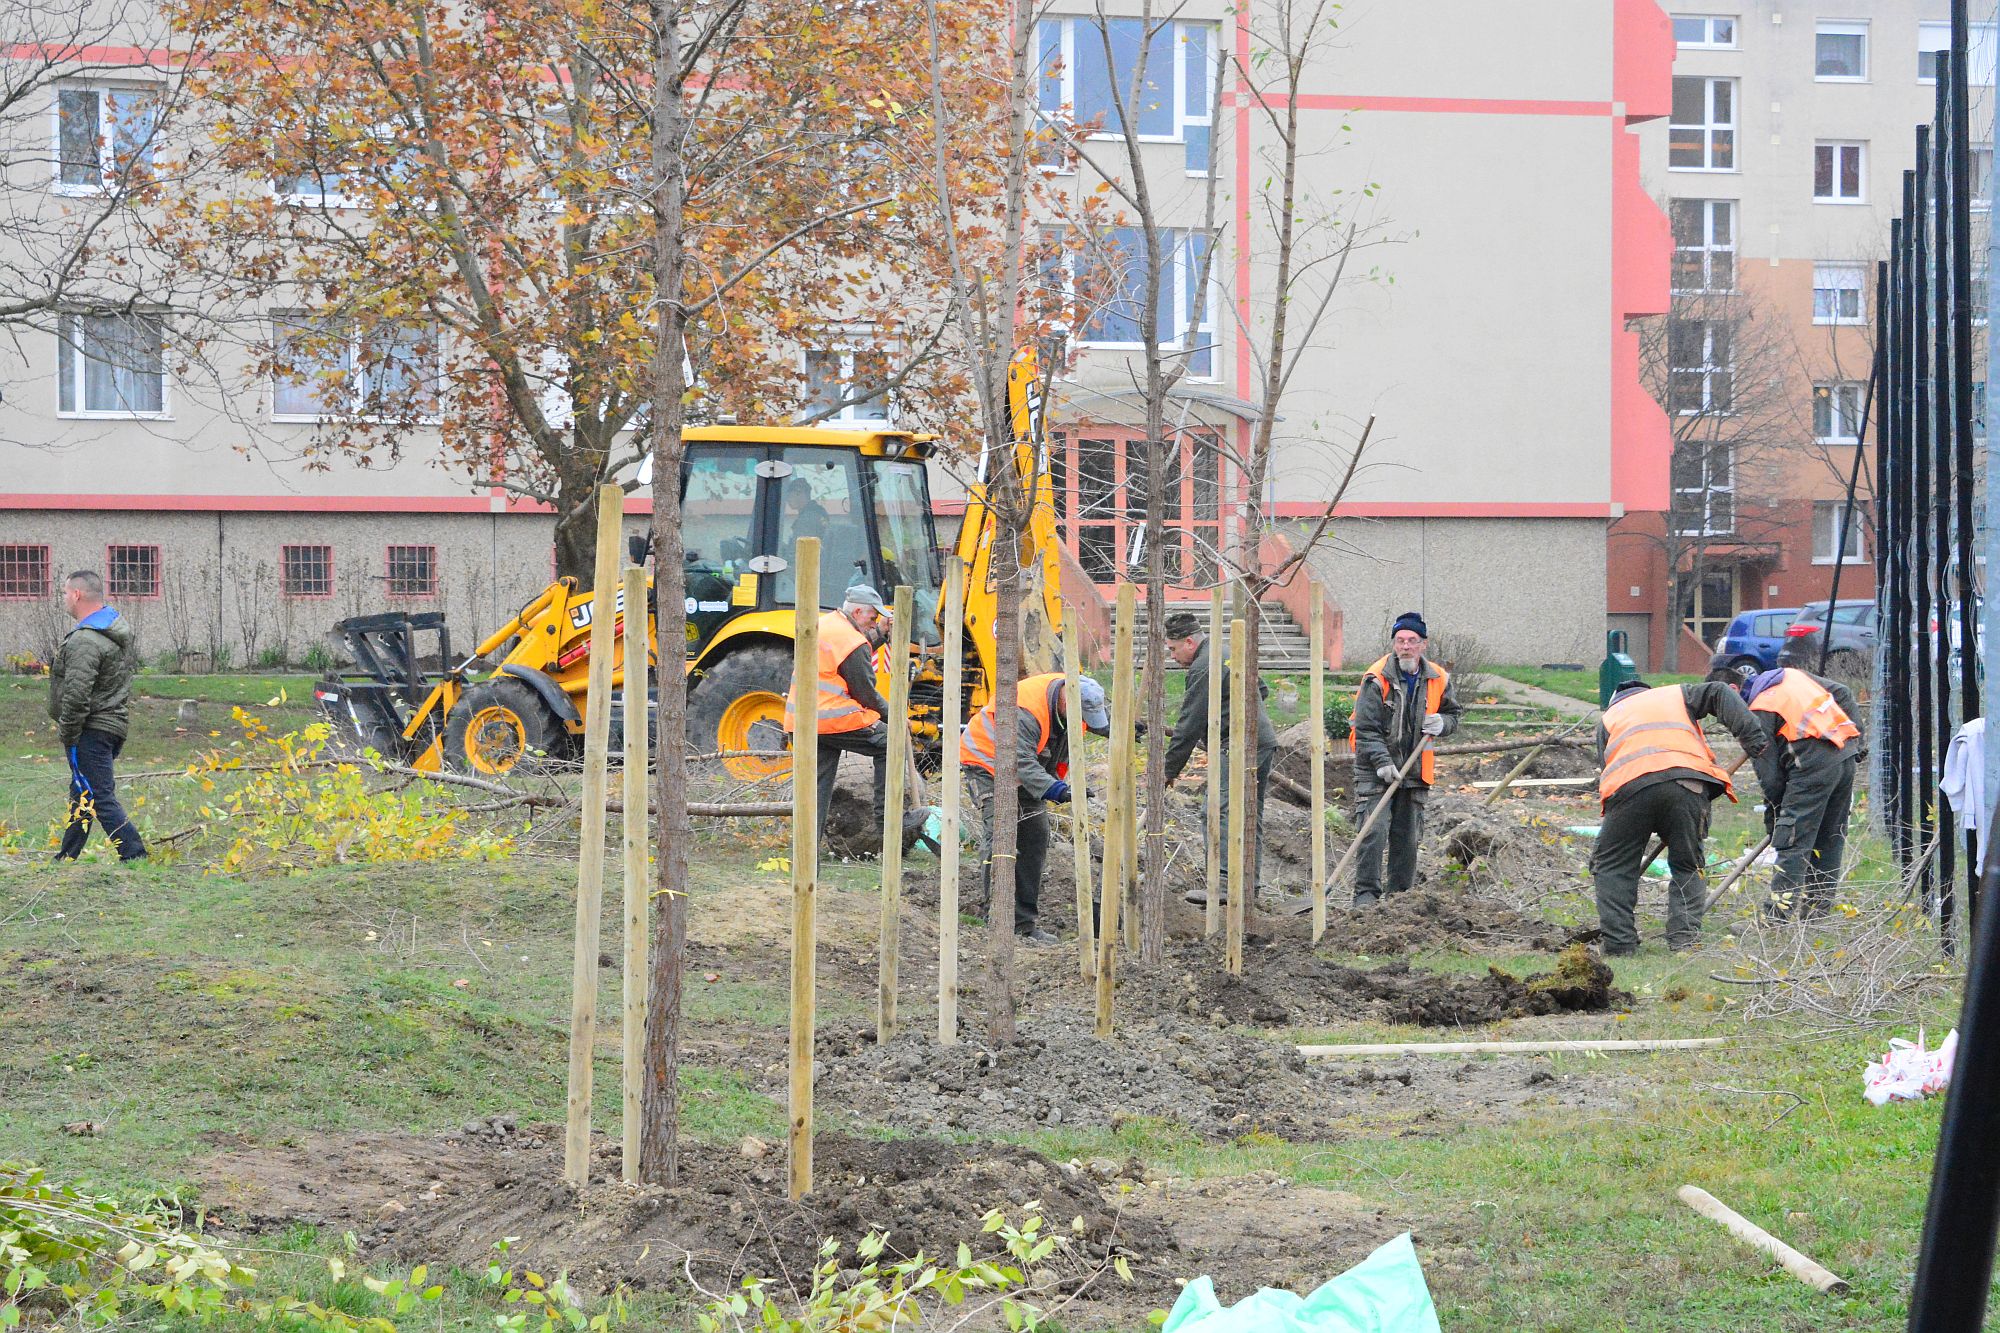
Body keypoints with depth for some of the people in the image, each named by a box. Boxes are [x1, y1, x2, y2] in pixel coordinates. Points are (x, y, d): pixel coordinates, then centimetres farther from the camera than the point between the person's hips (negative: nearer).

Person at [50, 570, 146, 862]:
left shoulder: (85, 641, -21)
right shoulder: (122, 628, 11)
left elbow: (76, 695, -26)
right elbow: (131, 670, 21)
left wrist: (67, 733, -12)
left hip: (91, 729, -10)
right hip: (116, 724, 10)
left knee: (99, 797, -8)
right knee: (82, 794, 20)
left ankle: (135, 857, -13)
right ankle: (68, 856, 30)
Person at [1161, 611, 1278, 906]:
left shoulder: (1204, 668, -13)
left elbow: (1189, 725, -13)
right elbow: (1261, 690, 31)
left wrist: (1171, 769, -7)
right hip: (1265, 741, 10)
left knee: (1221, 812, -13)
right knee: (1250, 814, 13)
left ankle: (1224, 885, -20)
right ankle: (1251, 884, 15)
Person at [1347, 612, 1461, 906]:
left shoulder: (1438, 679, 3)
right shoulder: (1376, 679, -13)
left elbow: (1452, 714, 19)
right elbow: (1366, 728, -15)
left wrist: (1441, 723, -6)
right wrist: (1383, 763, -26)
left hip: (1414, 771, 5)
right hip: (1374, 769, -5)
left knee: (1407, 837, 9)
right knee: (1374, 831, -15)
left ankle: (1401, 894, 20)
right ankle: (1366, 893, -13)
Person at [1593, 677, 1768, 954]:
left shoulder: (1609, 718, 33)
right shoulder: (1678, 695, 34)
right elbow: (1719, 694, 16)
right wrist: (1750, 734, 6)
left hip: (1629, 786, -1)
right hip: (1687, 782, 1)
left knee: (1612, 867, 13)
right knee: (1687, 867, 15)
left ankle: (1619, 942, 3)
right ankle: (1685, 938, 1)